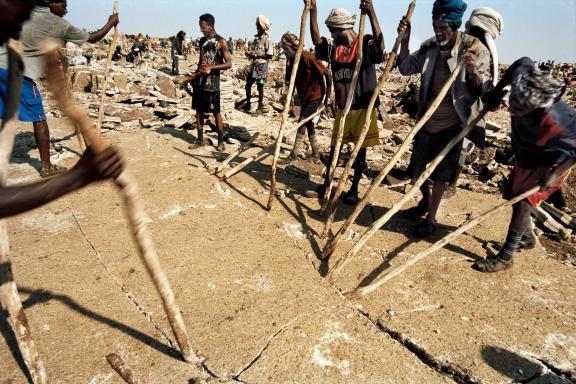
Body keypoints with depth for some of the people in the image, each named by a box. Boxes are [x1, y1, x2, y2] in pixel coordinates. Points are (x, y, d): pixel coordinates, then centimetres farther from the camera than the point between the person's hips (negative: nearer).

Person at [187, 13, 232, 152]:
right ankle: (200, 140, 18)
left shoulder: (221, 42, -6)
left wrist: (212, 67, -21)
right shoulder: (202, 40, 12)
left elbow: (229, 64, -10)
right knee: (199, 110, 8)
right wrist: (195, 74, 6)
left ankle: (221, 141, 9)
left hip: (212, 82, -6)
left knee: (216, 112, -1)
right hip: (199, 81, 6)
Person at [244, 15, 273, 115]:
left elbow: (270, 55, -17)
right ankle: (248, 105, 26)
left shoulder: (267, 39, -12)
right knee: (248, 85, 11)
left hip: (261, 65, -8)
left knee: (260, 87, -1)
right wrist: (250, 53, 3)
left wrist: (256, 55, -19)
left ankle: (260, 107, 11)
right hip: (254, 64, 8)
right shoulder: (256, 38, 12)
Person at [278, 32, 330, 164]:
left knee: (302, 124, -6)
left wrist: (327, 94, -14)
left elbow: (325, 72, -17)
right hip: (304, 96, 8)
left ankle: (293, 155, 1)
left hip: (315, 96, -8)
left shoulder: (307, 57, -22)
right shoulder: (290, 61, 0)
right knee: (308, 124, 13)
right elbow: (290, 80, 5)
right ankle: (316, 154, 25)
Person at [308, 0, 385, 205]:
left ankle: (354, 189, 18)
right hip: (342, 107, 5)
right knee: (335, 146, 13)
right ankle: (326, 184, 27)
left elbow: (380, 48, -29)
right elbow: (316, 40, -2)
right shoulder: (334, 48, 6)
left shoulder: (366, 44, -9)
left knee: (360, 150, 6)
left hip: (364, 108, -5)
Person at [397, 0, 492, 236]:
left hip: (452, 126, -4)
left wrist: (474, 72, -33)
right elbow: (406, 68, 4)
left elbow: (486, 90, -11)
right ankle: (425, 201, 42)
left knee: (440, 176, 6)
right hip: (426, 121, 5)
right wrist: (404, 40, -9)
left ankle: (431, 219, 23)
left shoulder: (475, 49, -11)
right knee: (415, 170, 15)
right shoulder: (430, 47, 1)